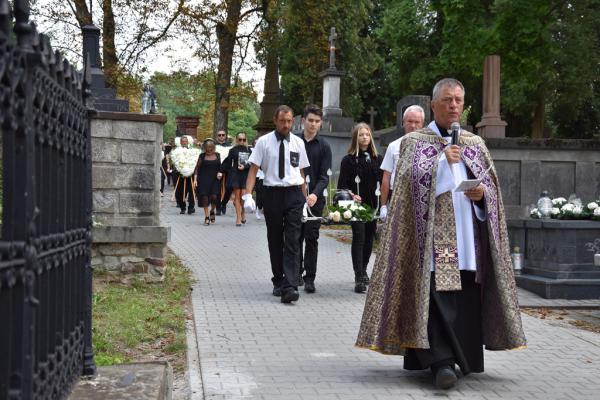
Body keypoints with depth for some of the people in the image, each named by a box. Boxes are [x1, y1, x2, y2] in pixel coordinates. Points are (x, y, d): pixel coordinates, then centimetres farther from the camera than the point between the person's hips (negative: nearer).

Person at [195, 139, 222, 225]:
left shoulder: (217, 155, 8)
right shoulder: (202, 156, 4)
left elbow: (221, 167, 14)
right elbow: (197, 167, 4)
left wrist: (220, 173, -5)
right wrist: (195, 178, -3)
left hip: (215, 179, 0)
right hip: (204, 179, 0)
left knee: (214, 196, -13)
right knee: (205, 197, -6)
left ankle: (212, 211, 17)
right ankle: (206, 216, 5)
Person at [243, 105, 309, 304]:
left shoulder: (298, 143, 7)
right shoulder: (263, 142, 0)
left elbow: (301, 172, 11)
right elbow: (253, 169, -2)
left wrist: (304, 199, 7)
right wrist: (248, 195, -13)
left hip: (294, 193, 0)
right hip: (272, 193, 0)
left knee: (292, 242, -8)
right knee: (275, 241, 11)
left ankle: (289, 287, -13)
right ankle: (278, 282, 25)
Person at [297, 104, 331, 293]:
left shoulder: (323, 146, 1)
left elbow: (324, 176, -5)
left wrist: (315, 194, -21)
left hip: (314, 199, -2)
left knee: (311, 238, -2)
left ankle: (309, 278, 2)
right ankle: (297, 273, 21)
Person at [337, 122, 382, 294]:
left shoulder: (377, 159, 9)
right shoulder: (348, 159, -1)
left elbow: (383, 181, 11)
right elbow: (342, 185, -4)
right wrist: (351, 195, -23)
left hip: (372, 204, 4)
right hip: (356, 205, -4)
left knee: (369, 238, 12)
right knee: (359, 237, -11)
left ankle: (363, 270, 32)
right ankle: (359, 278, -13)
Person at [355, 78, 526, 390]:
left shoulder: (475, 144, 17)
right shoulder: (414, 141, 7)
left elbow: (492, 187, 15)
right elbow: (413, 181, -7)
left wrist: (482, 193, -7)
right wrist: (443, 160, -16)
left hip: (468, 236, 3)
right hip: (432, 235, -3)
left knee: (466, 298, 0)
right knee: (436, 294, -13)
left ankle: (465, 358, 11)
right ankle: (442, 362, -15)